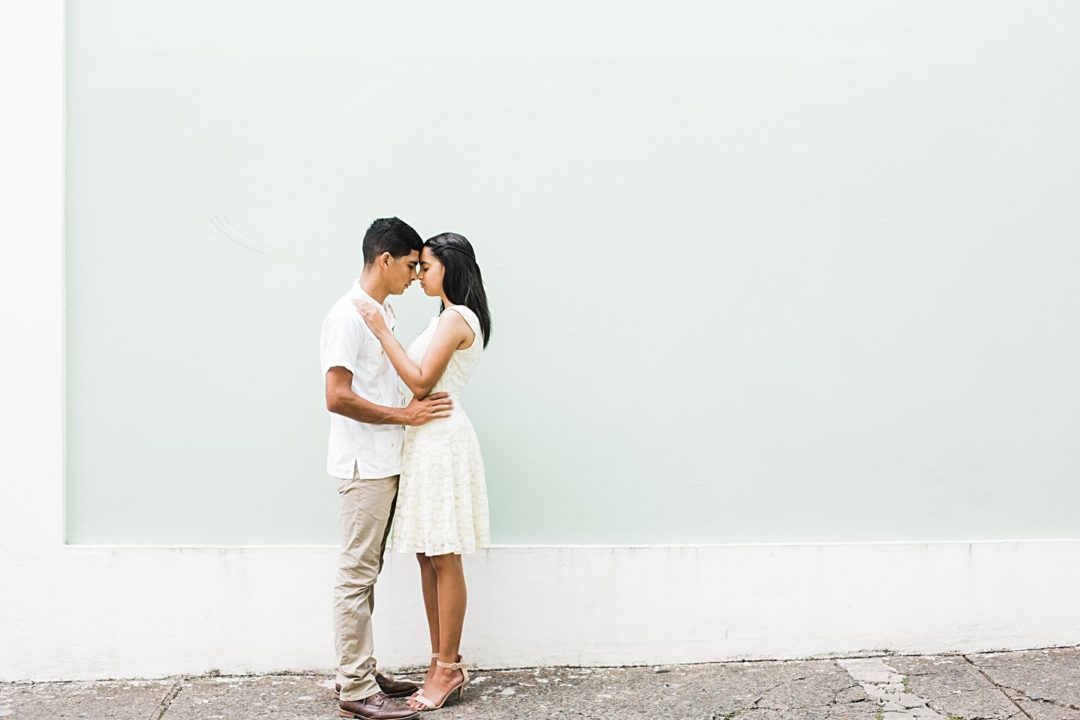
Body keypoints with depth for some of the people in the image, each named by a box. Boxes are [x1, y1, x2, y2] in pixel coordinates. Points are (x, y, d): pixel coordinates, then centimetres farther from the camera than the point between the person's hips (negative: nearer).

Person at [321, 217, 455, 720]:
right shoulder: (348, 315, -15)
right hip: (363, 465, -9)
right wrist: (404, 415, -17)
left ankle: (361, 674, 23)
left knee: (366, 572, 14)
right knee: (357, 574, -3)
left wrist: (416, 410, 8)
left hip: (384, 463, 9)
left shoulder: (384, 313, 14)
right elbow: (338, 397, -21)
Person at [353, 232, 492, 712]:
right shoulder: (449, 318, 18)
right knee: (429, 559, 12)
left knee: (443, 560, -3)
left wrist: (382, 331, -17)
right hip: (426, 440, 10)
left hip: (440, 441, -10)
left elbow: (420, 382, -19)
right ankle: (443, 662, 19)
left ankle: (448, 668, 6)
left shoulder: (456, 318, -13)